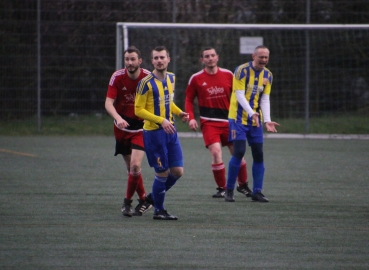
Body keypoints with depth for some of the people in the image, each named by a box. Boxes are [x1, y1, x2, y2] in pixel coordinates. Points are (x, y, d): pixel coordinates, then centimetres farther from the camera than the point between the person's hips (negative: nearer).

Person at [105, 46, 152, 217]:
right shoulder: (117, 77, -10)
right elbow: (108, 103, -15)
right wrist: (118, 118, -32)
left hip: (141, 127, -2)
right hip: (122, 127, 2)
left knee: (135, 165, -17)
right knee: (131, 168, 8)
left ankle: (127, 201, 0)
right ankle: (144, 201, 25)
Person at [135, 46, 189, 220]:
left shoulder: (171, 78, 7)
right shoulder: (146, 83, -15)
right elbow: (139, 110, -14)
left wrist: (179, 113, 3)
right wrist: (161, 120, -23)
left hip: (170, 131, 7)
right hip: (154, 132, -7)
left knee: (177, 171, 5)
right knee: (163, 173, -1)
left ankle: (153, 197, 28)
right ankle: (159, 211, 17)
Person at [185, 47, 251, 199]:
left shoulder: (228, 75, 4)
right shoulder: (196, 79, 1)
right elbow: (189, 100, 7)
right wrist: (191, 118, -7)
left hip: (228, 121, 2)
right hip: (209, 122, -2)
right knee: (216, 152, -19)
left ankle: (243, 185, 26)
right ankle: (221, 188, -5)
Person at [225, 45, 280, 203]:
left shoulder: (268, 75, 5)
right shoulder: (242, 71, -12)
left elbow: (265, 99, 3)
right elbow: (240, 95, -17)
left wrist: (267, 120, -10)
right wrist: (251, 113, -30)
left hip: (255, 120, 6)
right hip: (238, 118, -6)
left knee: (259, 155, 1)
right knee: (239, 152, -14)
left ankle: (257, 192, 7)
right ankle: (229, 190, -3)